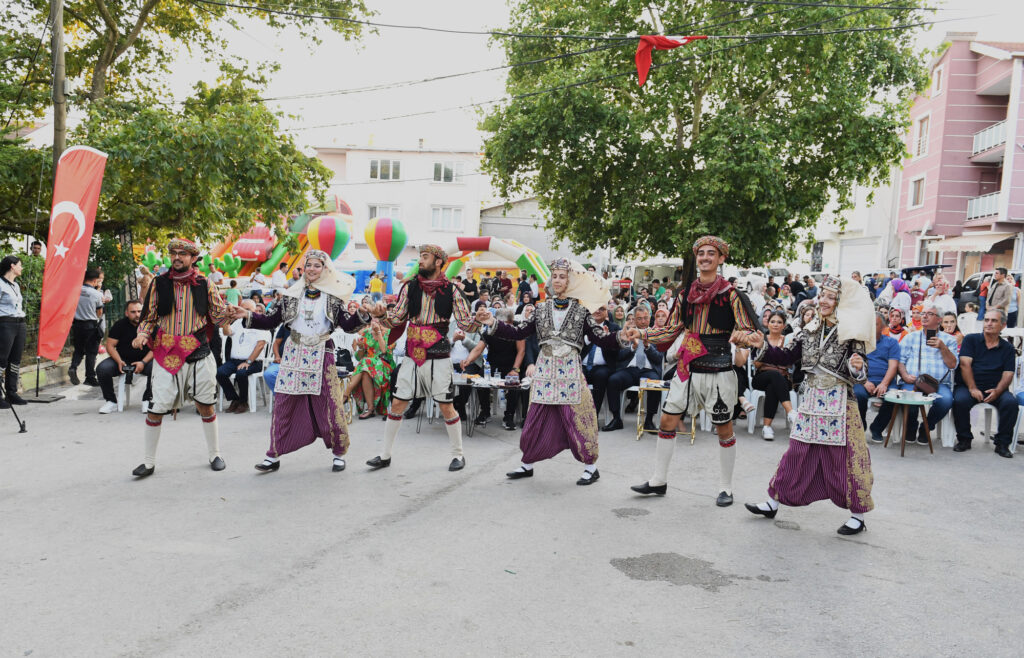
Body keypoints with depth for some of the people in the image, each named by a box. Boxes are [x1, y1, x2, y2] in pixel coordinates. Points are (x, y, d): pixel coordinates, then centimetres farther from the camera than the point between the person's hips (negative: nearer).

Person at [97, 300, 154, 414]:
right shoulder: (120, 325, 0)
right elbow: (110, 346, -1)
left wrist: (143, 362, -22)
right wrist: (119, 362, -19)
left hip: (144, 359, -2)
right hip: (122, 359, 2)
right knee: (102, 369, -24)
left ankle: (147, 400, -13)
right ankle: (111, 401, -6)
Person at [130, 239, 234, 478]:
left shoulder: (204, 284, 4)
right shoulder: (159, 283, 3)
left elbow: (219, 317, 5)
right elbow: (149, 317, 9)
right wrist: (142, 334, -11)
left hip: (198, 354, 0)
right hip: (167, 354, 0)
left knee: (205, 405, 8)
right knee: (156, 409, -1)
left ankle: (214, 454, 24)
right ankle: (149, 462, 15)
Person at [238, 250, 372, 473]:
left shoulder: (332, 297, 1)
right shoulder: (292, 294, 8)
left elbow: (347, 325, -6)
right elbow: (272, 321, 9)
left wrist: (362, 315, -24)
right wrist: (248, 316, -2)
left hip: (321, 357, -2)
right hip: (294, 354, 3)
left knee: (329, 405, -1)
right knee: (283, 404, 2)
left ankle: (339, 453, 17)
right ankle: (274, 455, 14)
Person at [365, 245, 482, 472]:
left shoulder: (451, 291, -3)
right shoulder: (410, 287, 4)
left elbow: (466, 323, -3)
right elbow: (397, 318, 3)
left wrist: (479, 320, -23)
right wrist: (382, 314, -16)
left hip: (438, 357, -3)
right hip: (412, 356, 3)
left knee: (446, 407, 3)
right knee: (397, 404, 5)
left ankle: (458, 454, 21)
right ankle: (385, 455, 19)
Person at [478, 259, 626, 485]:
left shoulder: (581, 311, 0)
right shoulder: (542, 309, 8)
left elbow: (600, 339, -4)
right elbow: (519, 333, 6)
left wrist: (621, 338, -21)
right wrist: (492, 323, -3)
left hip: (569, 371, -3)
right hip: (545, 370, 3)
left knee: (576, 418, -2)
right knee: (536, 419, 7)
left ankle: (591, 467, 14)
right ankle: (527, 464, 23)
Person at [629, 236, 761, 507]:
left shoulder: (730, 294, -6)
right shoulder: (686, 292, 8)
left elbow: (748, 332, -9)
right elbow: (672, 330, 13)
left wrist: (747, 338, -32)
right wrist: (642, 333, 2)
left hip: (718, 368, -5)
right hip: (689, 366, 5)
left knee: (723, 428, 6)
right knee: (667, 420, 5)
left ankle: (726, 487, 21)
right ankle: (659, 480, 18)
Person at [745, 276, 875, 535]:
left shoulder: (850, 334, -8)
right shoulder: (810, 331, 8)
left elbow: (857, 375, -11)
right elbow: (788, 358, 7)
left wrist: (857, 368, -32)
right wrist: (764, 345, -4)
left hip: (839, 403, -5)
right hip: (811, 400, 5)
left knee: (843, 457, 1)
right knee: (797, 453, 11)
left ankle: (858, 516, 16)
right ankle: (773, 503, 19)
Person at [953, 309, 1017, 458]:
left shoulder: (1007, 348, 12)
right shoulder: (971, 340, 8)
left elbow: (1008, 374, 3)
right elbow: (965, 364, -4)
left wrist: (997, 391, -18)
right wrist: (973, 388, -16)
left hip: (995, 389, 1)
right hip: (969, 386, -1)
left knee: (1011, 402, -29)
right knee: (960, 400, -32)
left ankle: (1002, 443, -12)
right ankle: (964, 439, -10)